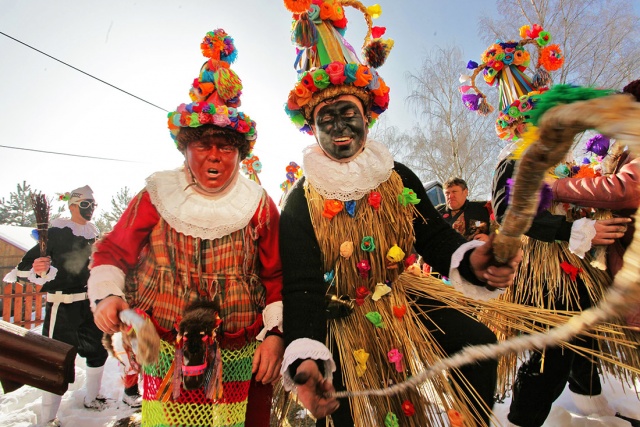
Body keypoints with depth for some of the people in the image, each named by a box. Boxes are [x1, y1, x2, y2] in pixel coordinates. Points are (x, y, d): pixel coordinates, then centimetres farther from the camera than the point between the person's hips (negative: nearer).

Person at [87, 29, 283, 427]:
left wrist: (275, 333, -3)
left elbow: (275, 276, 2)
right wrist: (107, 295, -10)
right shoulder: (157, 196, -1)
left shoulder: (259, 204, -1)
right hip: (166, 357, 0)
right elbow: (113, 251, 7)